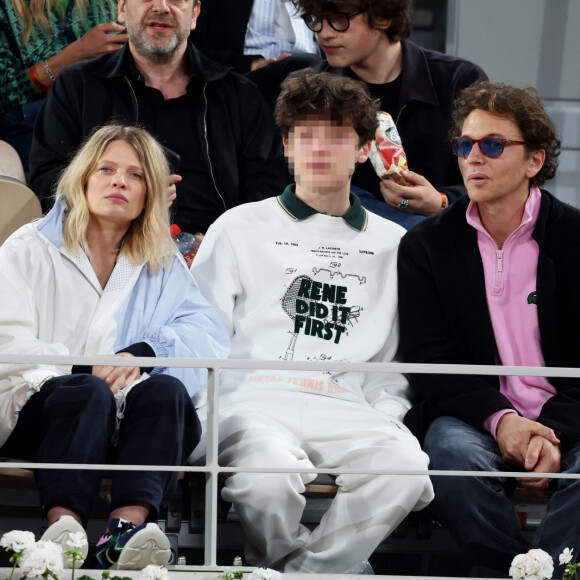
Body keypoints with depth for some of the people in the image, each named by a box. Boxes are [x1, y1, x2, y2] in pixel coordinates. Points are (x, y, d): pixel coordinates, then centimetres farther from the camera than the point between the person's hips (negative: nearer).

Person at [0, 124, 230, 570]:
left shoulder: (163, 265, 20)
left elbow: (211, 337, 3)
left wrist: (141, 353, -16)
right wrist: (87, 371, -17)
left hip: (124, 418, 2)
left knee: (166, 390, -30)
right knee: (87, 393, -35)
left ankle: (129, 525, -53)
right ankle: (63, 529, -54)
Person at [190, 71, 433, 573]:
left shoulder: (393, 245, 22)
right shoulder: (242, 227, 18)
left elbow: (402, 361, 20)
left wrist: (384, 416, 1)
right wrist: (211, 424, -3)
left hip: (350, 409, 2)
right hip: (257, 397, -1)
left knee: (406, 470, -33)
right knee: (270, 474, -37)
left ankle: (305, 572, -17)